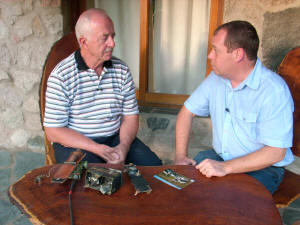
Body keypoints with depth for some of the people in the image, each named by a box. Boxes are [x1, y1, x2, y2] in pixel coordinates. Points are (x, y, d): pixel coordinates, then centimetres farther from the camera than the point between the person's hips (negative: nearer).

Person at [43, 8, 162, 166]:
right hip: (75, 142, -3)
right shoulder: (61, 76, -11)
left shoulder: (122, 70, 2)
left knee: (153, 165, -15)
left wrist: (123, 146, -16)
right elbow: (54, 132, -12)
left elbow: (130, 117, 4)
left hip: (116, 137, 4)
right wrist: (98, 149, -21)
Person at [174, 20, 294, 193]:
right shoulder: (216, 78, 1)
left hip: (260, 168, -5)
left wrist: (225, 168, -28)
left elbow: (276, 152, -22)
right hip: (219, 159, 5)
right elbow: (188, 111, 7)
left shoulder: (274, 90, -20)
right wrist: (181, 155, -4)